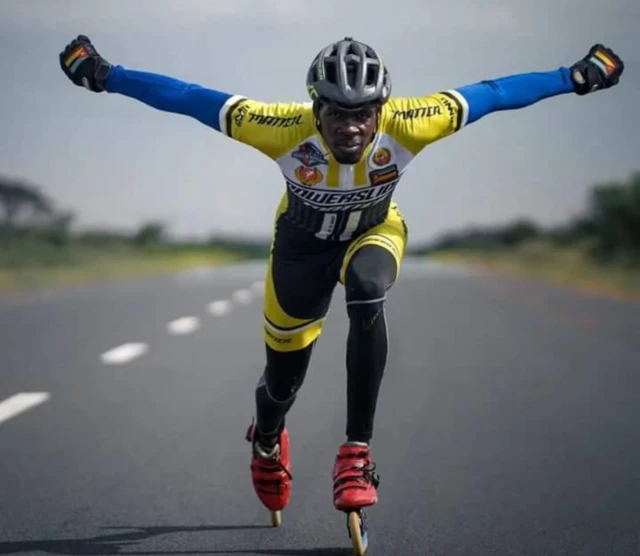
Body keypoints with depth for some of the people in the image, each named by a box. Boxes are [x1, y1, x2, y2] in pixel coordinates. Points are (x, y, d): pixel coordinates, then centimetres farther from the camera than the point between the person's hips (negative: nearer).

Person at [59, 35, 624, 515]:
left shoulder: (406, 125, -36)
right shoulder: (288, 129, -38)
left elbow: (493, 93, -25)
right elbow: (191, 99, -32)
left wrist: (576, 77, -21)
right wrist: (106, 75, -34)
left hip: (374, 233, 0)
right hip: (305, 242, 0)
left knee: (367, 290, -36)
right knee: (283, 379, 11)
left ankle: (358, 450, -26)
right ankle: (267, 443, 51)